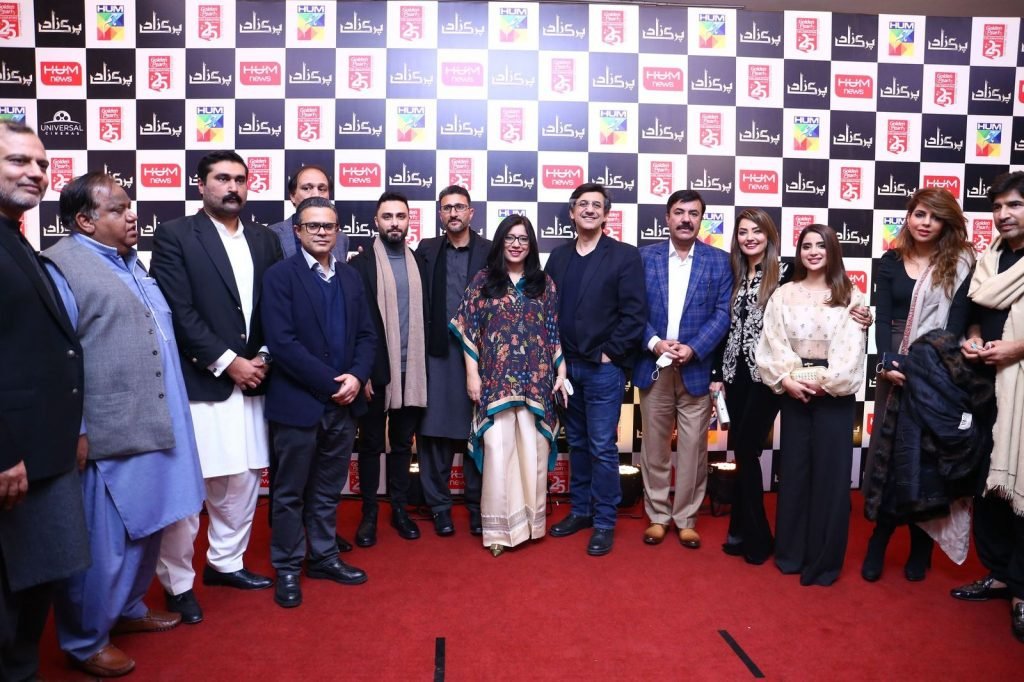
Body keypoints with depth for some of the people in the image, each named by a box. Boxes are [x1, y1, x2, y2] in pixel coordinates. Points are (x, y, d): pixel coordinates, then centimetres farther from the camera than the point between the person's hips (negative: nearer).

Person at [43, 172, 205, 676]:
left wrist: (168, 417, 19)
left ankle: (127, 609, 39)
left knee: (145, 528, 20)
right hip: (107, 435, -8)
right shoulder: (62, 266, -11)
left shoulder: (131, 262, 16)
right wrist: (74, 432, -18)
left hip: (154, 424, 9)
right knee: (102, 543, 4)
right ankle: (85, 641, 22)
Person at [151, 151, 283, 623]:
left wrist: (263, 357, -3)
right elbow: (178, 313, -11)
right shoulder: (174, 236, -3)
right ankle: (178, 583, 18)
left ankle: (225, 562, 32)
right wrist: (228, 362, -14)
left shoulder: (265, 240, 12)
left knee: (243, 479, 14)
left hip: (251, 380, 5)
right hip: (197, 383, -5)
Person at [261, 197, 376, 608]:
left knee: (328, 490, 17)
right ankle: (287, 569, 22)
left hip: (344, 402, 5)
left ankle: (324, 557, 31)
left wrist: (356, 377, -9)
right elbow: (282, 342, -16)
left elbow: (366, 335, 9)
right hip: (298, 402, -5)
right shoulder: (280, 276, -7)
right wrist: (331, 382, -17)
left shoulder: (350, 277, 11)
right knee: (290, 492, 8)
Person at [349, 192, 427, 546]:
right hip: (376, 370, -3)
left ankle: (400, 508, 26)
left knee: (403, 443, 13)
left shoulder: (419, 263, 8)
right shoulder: (361, 264, -3)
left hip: (411, 370, 3)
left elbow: (426, 314, 9)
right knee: (371, 443, 9)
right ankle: (369, 512, 21)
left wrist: (423, 365, 4)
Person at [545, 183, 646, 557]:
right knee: (577, 443, 15)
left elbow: (634, 312, -9)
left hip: (604, 368, -4)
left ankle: (604, 522, 13)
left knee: (602, 448, 0)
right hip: (566, 366, 5)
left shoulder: (625, 256, -4)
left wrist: (610, 353, -11)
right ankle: (580, 510, 28)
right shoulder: (558, 256, 10)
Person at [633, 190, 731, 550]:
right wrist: (654, 343, -14)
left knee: (693, 448, 5)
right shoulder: (645, 256, 4)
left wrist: (693, 349, -15)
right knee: (654, 446, 9)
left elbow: (722, 313, -2)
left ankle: (686, 518, 20)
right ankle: (658, 515, 22)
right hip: (654, 367, 1)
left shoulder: (718, 260, 3)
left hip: (697, 368, 0)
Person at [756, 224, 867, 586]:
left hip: (834, 393, -1)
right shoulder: (783, 295, 6)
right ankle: (791, 552, 20)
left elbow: (851, 351, -5)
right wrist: (786, 379, -12)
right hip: (794, 393, 1)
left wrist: (823, 381, -13)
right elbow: (772, 344, 0)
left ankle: (824, 559, 14)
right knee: (794, 469, 7)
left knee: (830, 472, 2)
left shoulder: (850, 296, 2)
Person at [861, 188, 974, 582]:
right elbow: (882, 317, -1)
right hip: (894, 366, 2)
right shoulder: (891, 261, 6)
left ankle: (921, 544, 19)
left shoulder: (959, 262, 0)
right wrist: (887, 362, -16)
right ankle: (880, 537, 15)